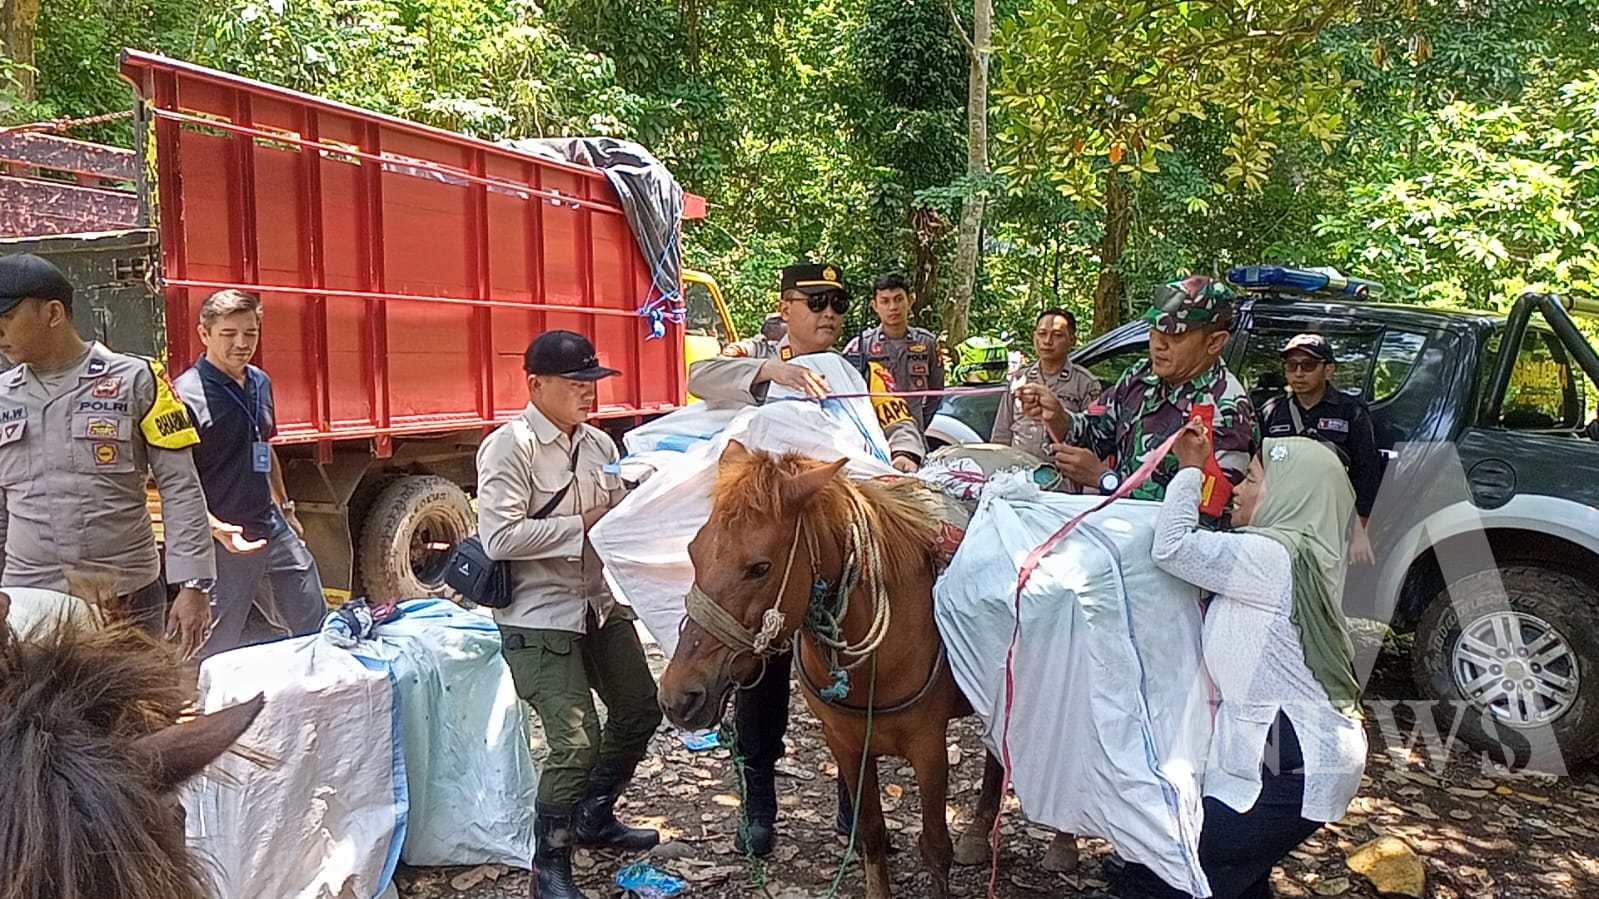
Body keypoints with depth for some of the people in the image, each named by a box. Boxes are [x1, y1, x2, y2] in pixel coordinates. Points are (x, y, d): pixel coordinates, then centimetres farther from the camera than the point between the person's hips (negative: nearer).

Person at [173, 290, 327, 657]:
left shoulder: (261, 382, 9)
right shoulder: (187, 394, -15)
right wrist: (217, 529, -30)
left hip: (273, 527, 8)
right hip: (226, 541, -8)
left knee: (315, 625, 15)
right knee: (217, 648, 3)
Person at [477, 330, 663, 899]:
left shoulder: (599, 443, 7)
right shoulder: (510, 446, -15)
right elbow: (499, 538, -24)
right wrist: (585, 524, -21)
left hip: (603, 607, 8)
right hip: (541, 619, -8)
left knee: (640, 710, 18)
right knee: (577, 743, -12)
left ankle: (594, 819, 41)